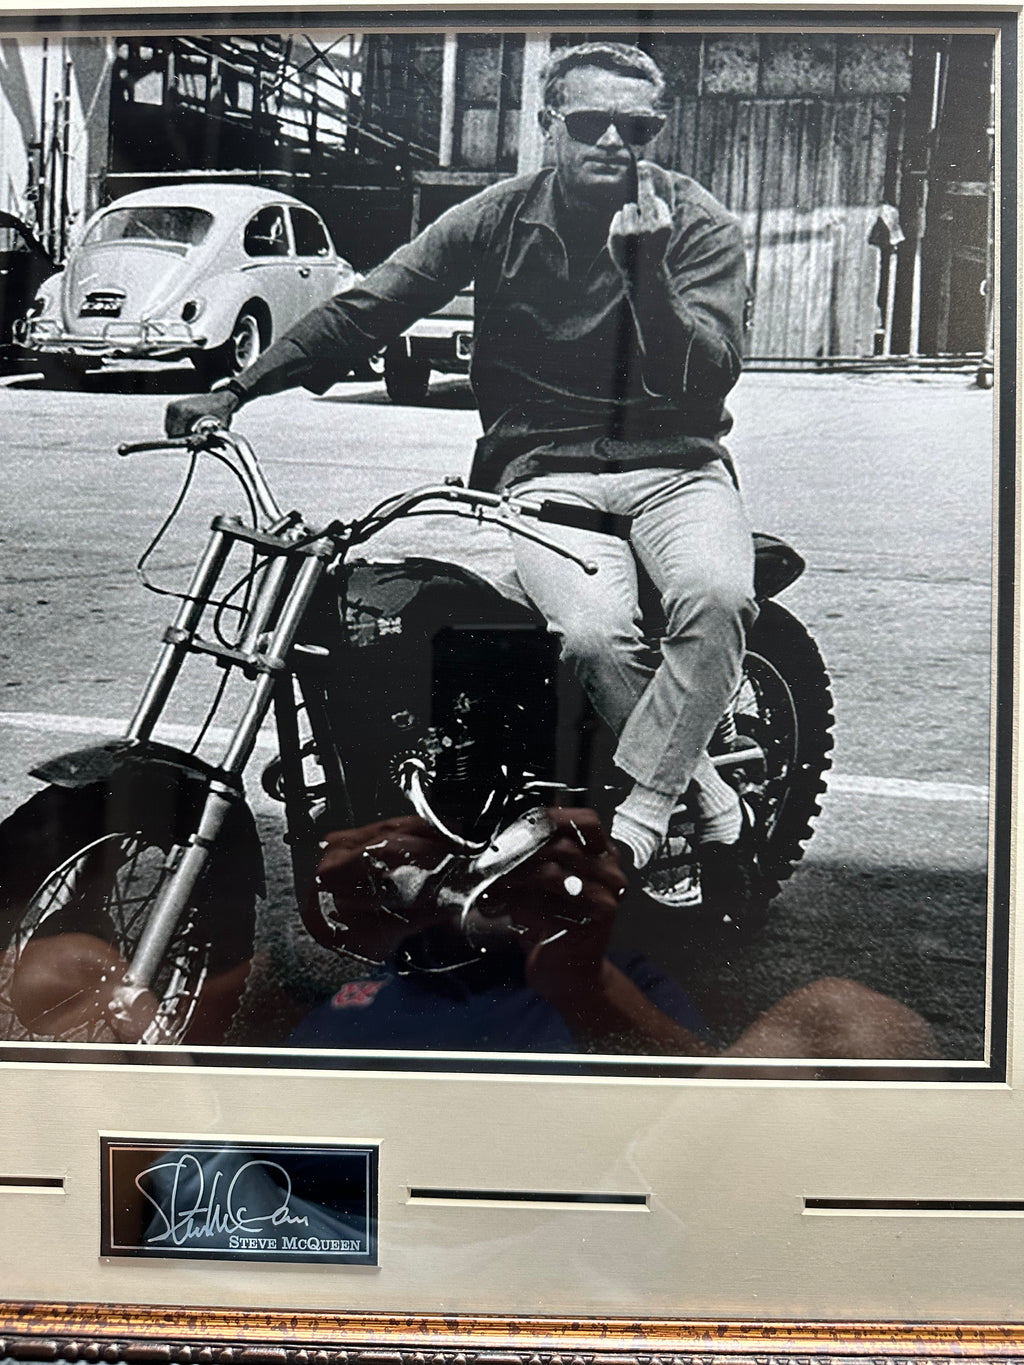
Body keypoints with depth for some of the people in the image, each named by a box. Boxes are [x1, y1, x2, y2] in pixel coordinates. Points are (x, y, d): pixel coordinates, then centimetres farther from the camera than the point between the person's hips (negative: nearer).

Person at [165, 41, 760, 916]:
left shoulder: (700, 225, 3)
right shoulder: (500, 218, 6)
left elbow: (709, 378, -9)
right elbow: (366, 310, 5)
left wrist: (647, 269, -23)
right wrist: (237, 389, -3)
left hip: (676, 465, 1)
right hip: (549, 474, 0)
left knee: (718, 597, -34)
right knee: (593, 633, -32)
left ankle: (634, 823, -20)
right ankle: (716, 809, -11)